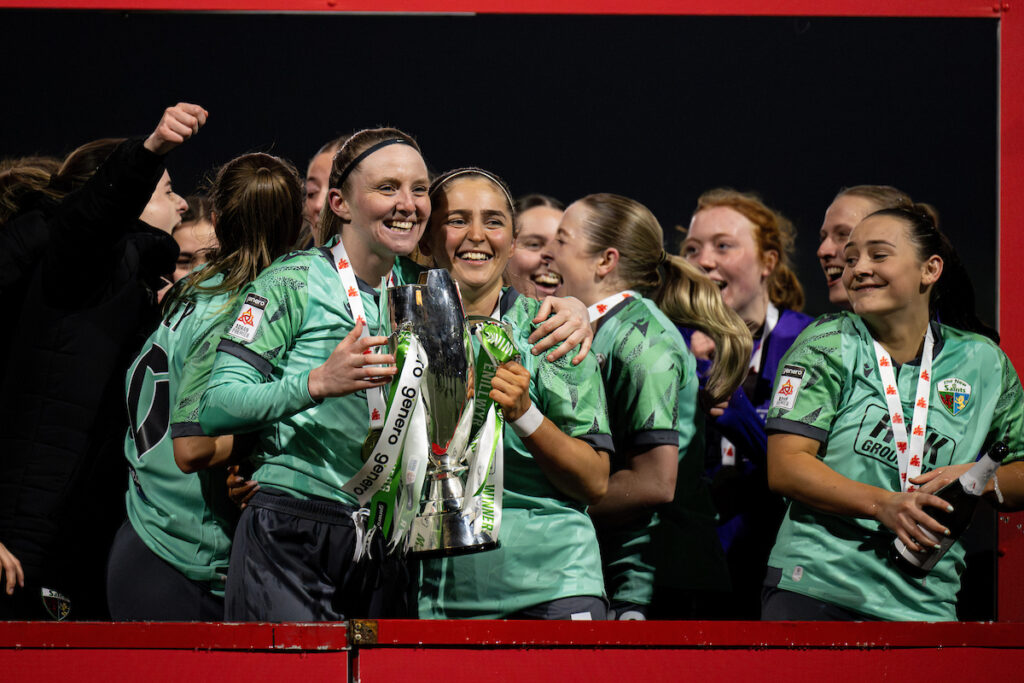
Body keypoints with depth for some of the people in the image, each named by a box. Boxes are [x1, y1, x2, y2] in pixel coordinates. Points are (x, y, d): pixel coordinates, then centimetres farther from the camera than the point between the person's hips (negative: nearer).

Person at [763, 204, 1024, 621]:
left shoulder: (982, 361, 9)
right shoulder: (826, 344, 2)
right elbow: (785, 468, -8)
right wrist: (882, 504, -21)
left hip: (925, 603, 2)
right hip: (814, 591, -2)